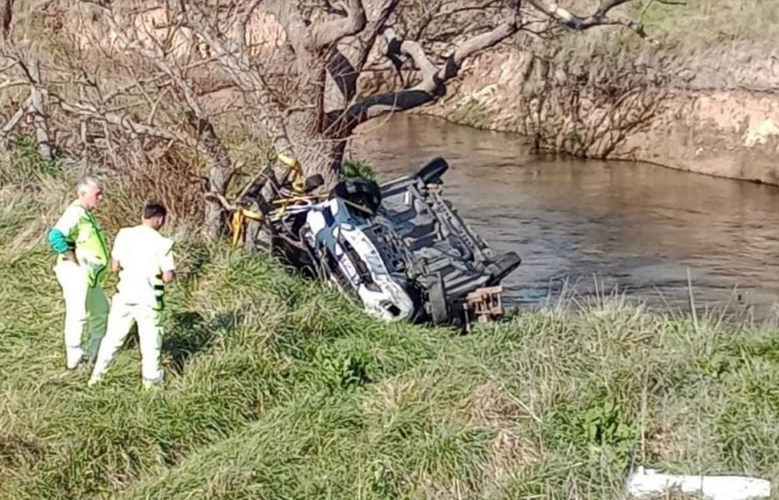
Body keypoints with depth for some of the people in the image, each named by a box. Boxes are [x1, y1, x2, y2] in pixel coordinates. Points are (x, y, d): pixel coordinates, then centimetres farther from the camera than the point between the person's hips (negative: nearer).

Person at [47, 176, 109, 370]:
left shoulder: (85, 214, 13)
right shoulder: (75, 213, -17)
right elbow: (55, 237, -30)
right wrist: (72, 258, -22)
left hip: (88, 275, 10)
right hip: (76, 273, -10)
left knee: (100, 311, 19)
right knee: (77, 314, -2)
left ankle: (94, 354, 29)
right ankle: (74, 359, 7)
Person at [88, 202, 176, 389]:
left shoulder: (124, 235, -1)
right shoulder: (162, 243, -12)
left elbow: (114, 267, 5)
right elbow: (168, 277, -12)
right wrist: (172, 272, 9)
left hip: (124, 295, 3)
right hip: (148, 298, -3)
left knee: (113, 336, 14)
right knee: (150, 339, 11)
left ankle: (97, 374, 17)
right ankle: (151, 378, 18)